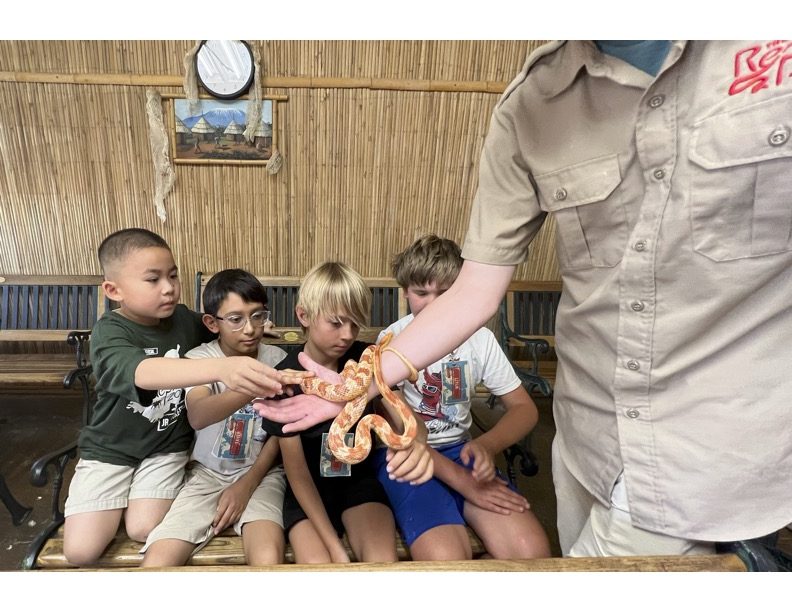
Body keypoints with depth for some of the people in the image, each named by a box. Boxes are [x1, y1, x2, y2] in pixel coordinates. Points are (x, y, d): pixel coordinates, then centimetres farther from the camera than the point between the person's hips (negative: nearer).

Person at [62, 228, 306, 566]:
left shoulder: (184, 319, -8)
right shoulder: (109, 333, -23)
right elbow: (144, 373, -47)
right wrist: (221, 368, -64)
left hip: (168, 446, 2)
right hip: (111, 448, -2)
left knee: (144, 531, -13)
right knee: (81, 550, -8)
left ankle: (134, 497, 20)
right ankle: (119, 498, 22)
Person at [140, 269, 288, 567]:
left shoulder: (277, 359, -4)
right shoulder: (199, 358, -9)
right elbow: (197, 416, -31)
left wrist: (246, 485, -9)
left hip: (260, 473, 0)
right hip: (207, 473, 1)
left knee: (268, 559, -27)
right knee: (155, 563, -18)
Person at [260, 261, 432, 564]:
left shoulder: (365, 360, -7)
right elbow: (296, 471, -11)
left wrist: (414, 442, -46)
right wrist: (334, 546, -16)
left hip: (360, 480, 1)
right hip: (309, 490, -1)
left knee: (384, 563, -22)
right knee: (318, 565, -26)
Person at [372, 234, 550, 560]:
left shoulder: (480, 338, 0)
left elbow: (524, 407, 1)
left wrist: (486, 445, -20)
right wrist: (461, 480, -20)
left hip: (460, 449, 4)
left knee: (533, 551, -18)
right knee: (446, 560, -30)